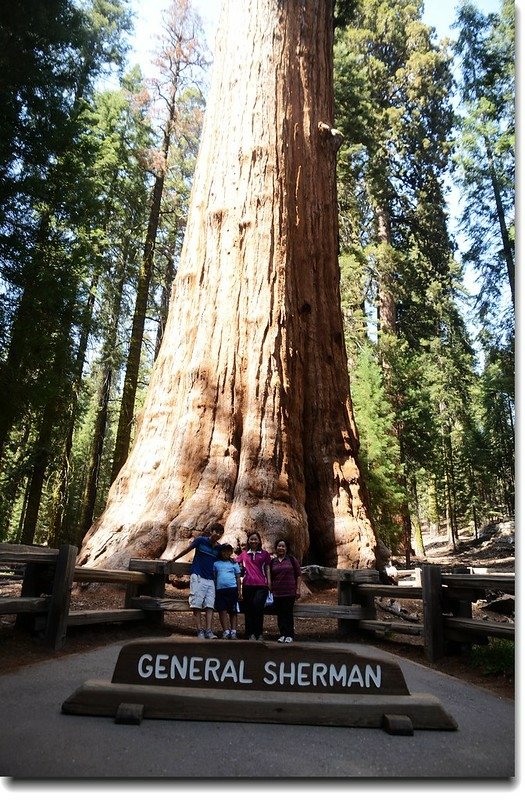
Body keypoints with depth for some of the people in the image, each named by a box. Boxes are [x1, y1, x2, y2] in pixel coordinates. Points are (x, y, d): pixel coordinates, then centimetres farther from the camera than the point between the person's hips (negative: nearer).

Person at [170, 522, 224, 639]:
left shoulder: (218, 549, 9)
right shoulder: (201, 540, -4)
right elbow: (187, 549, 7)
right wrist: (174, 559, 16)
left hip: (210, 579, 4)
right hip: (197, 577, -4)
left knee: (209, 606, -4)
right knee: (197, 605, -7)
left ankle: (208, 631, -4)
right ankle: (200, 631, -4)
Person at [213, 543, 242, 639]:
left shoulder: (234, 563, 11)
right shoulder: (216, 563, 11)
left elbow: (238, 578, 11)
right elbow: (214, 577, 12)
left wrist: (239, 591, 3)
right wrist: (214, 590, 5)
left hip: (232, 589, -1)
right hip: (220, 589, 1)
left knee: (233, 611, 2)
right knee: (222, 611, -4)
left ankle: (233, 631, 4)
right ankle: (226, 631, -1)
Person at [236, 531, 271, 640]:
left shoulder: (264, 553, 10)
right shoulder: (244, 554, 13)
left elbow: (267, 569, 10)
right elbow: (236, 564, 19)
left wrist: (269, 581, 2)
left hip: (261, 585, -2)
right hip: (247, 585, 2)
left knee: (258, 606, -16)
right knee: (248, 610, 5)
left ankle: (259, 633, -4)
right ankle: (250, 633, 15)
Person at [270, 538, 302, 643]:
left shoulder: (291, 559, 2)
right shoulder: (273, 561, 10)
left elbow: (298, 575, 2)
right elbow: (270, 577, 16)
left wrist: (298, 589, -3)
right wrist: (271, 589, 11)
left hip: (290, 592, -3)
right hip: (277, 592, 3)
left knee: (288, 613, 0)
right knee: (280, 614, 4)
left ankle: (289, 635, 9)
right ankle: (282, 634, 14)